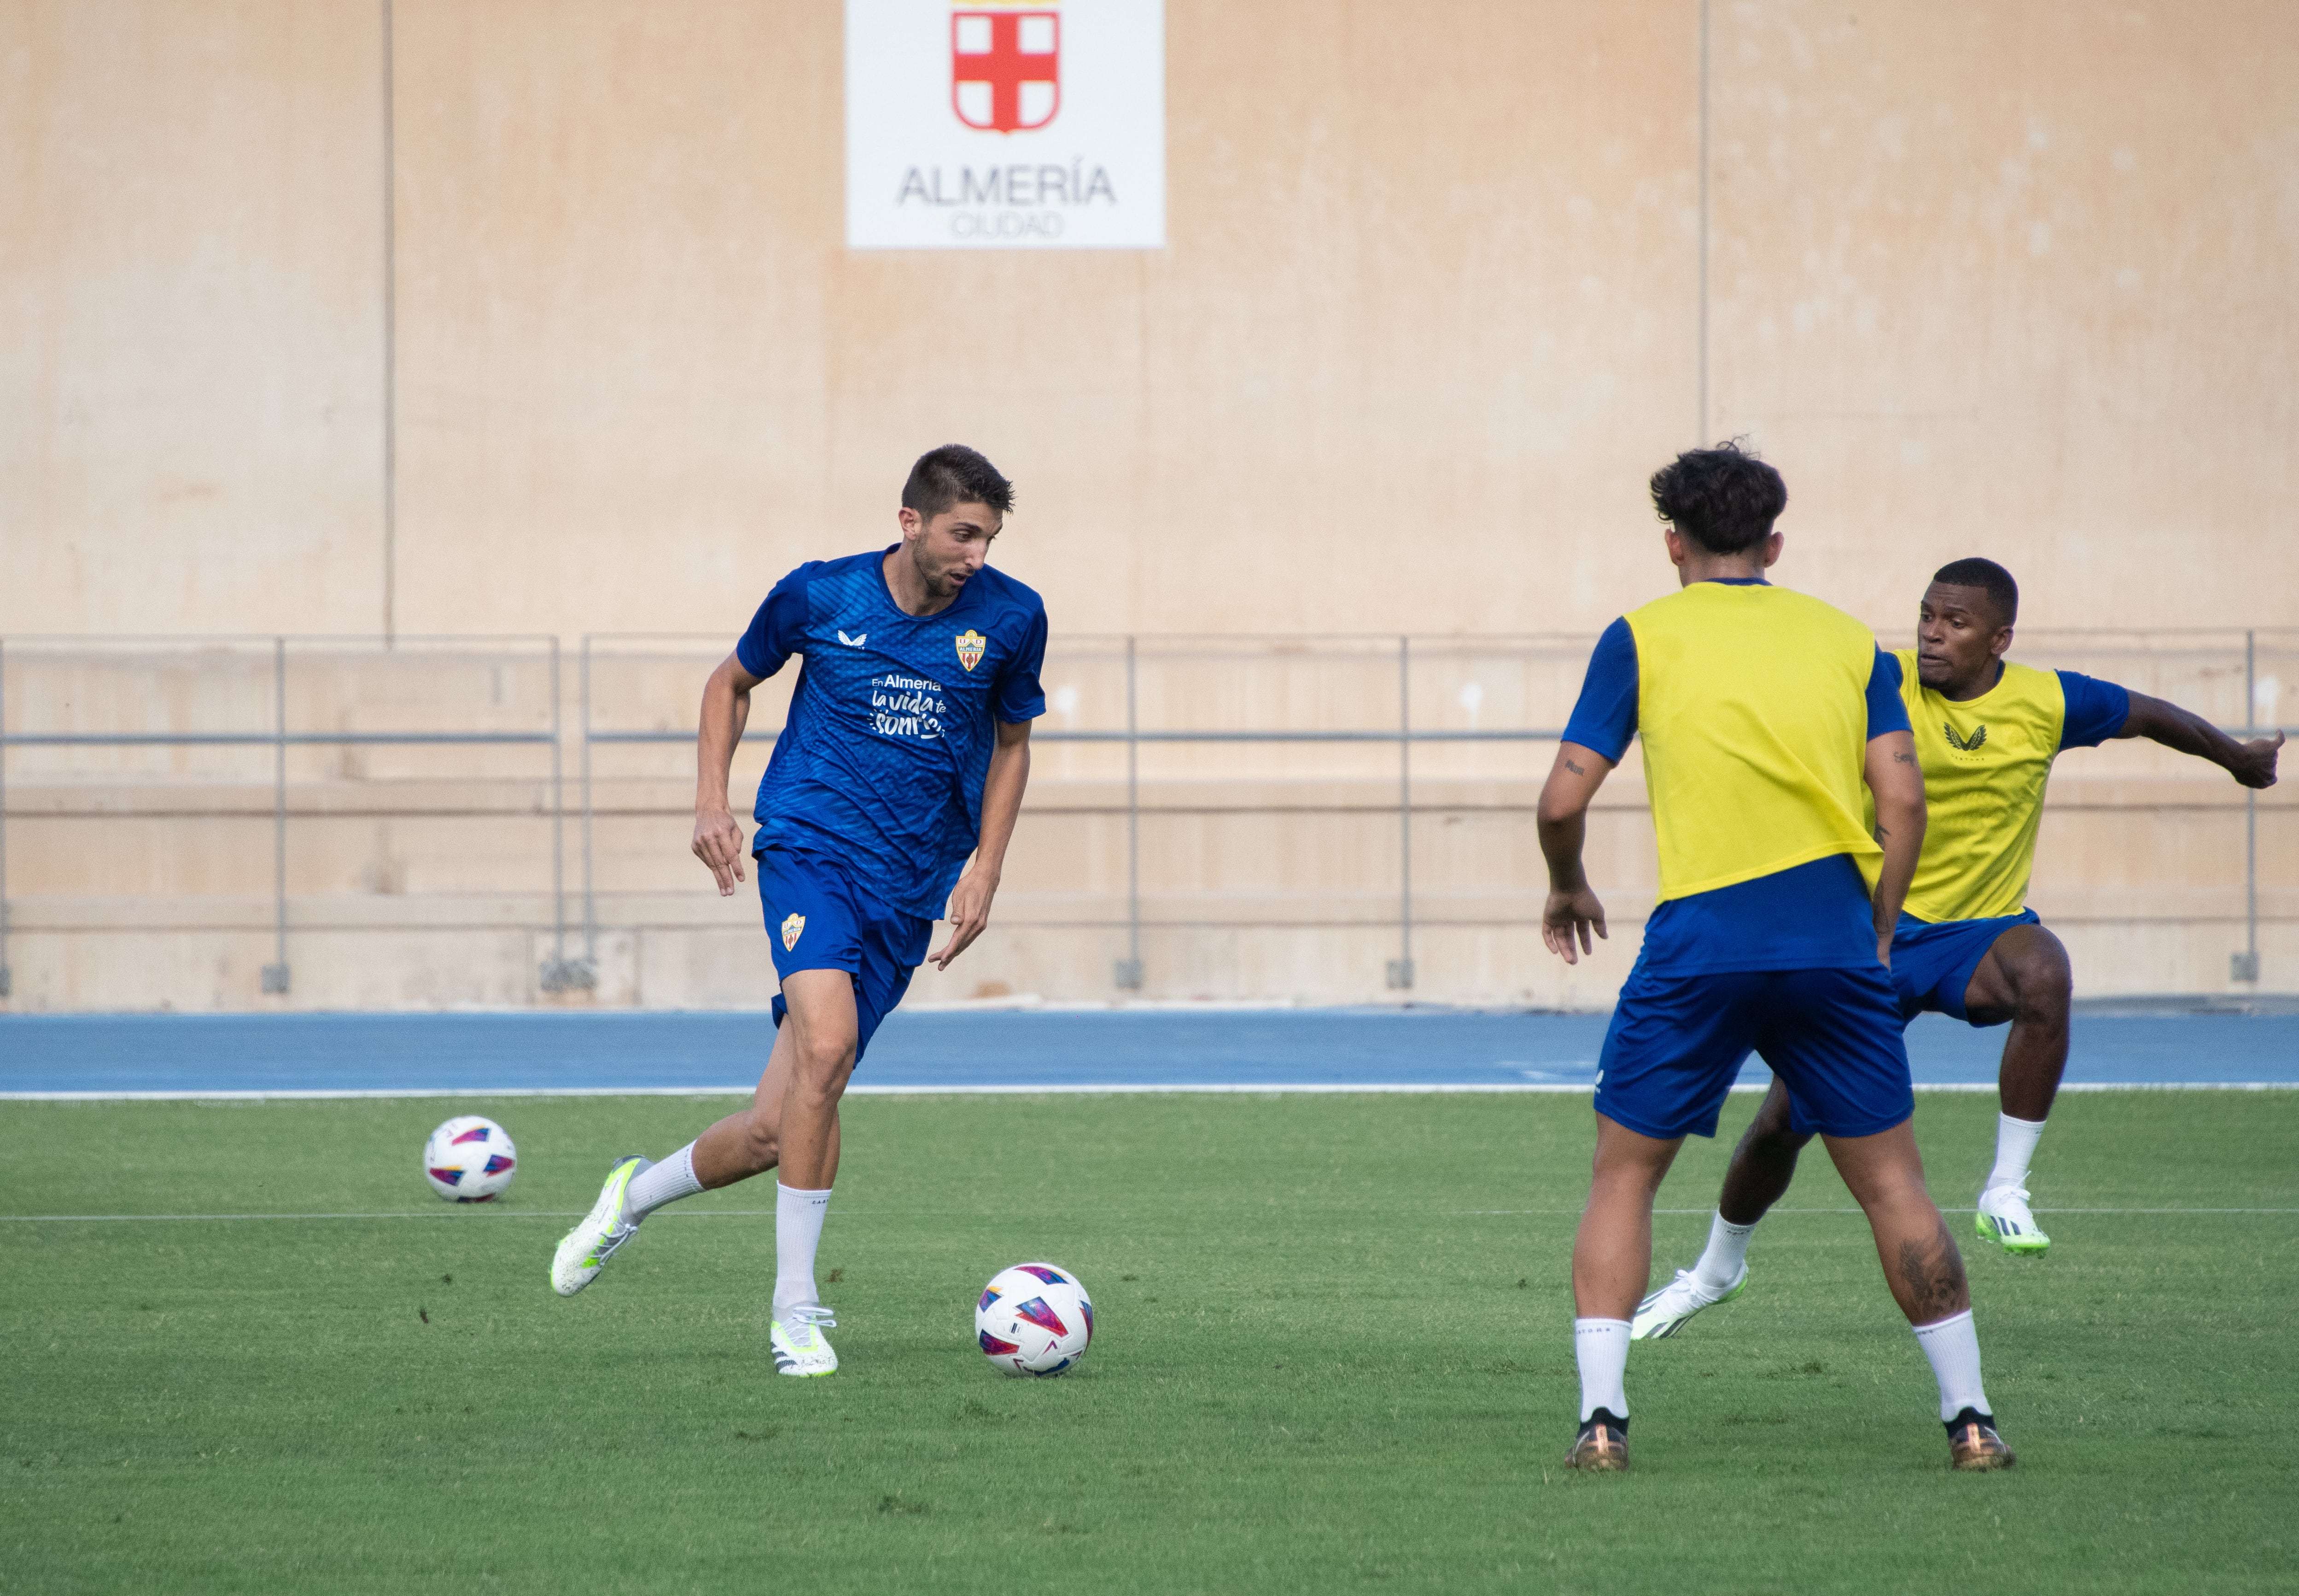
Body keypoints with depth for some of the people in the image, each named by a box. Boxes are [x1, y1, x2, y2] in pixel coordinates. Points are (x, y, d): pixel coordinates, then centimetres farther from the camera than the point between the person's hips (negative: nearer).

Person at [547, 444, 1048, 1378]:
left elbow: (1012, 742, 16)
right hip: (810, 843, -3)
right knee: (827, 1044, -28)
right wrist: (711, 802, 1)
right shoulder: (818, 596, -4)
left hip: (910, 885, 3)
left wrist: (984, 871, 5)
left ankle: (636, 1195, 30)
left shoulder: (1010, 619, 0)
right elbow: (733, 682, 14)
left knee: (776, 1130, -1)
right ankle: (795, 1310, -18)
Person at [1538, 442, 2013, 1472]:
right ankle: (1968, 1416, 9)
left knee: (1624, 1175, 11)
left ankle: (1602, 1417, -1)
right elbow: (1902, 798, 3)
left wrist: (1566, 886, 20)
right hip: (1833, 940, 2)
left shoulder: (1643, 637, 6)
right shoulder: (1847, 641, 13)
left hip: (1699, 942, -2)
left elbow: (1565, 798, 1)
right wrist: (1877, 935, 12)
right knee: (1891, 1183, 11)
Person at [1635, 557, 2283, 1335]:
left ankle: (2006, 1192, -25)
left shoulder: (2048, 702, -5)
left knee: (2044, 973, -37)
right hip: (1875, 929, 0)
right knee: (1784, 1119, 0)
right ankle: (1717, 1266, 30)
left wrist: (2238, 758, 27)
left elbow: (2148, 716, 13)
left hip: (1979, 934, 0)